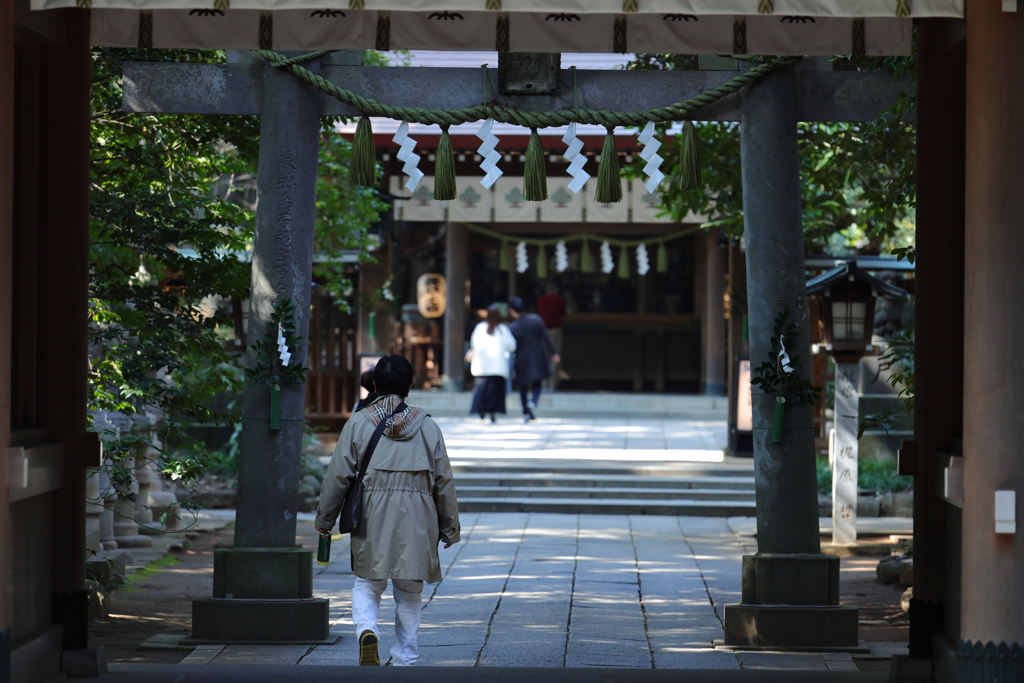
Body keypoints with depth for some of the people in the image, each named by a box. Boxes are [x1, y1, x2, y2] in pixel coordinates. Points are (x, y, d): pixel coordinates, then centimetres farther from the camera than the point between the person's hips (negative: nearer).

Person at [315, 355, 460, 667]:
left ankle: (367, 630, -18)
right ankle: (405, 659, 16)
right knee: (409, 593, 13)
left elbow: (337, 476, 0)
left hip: (372, 520, -1)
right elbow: (444, 481, 7)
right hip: (416, 523, 1)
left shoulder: (358, 424, -1)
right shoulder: (427, 426, 3)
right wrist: (449, 528, 17)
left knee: (367, 584, 10)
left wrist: (324, 520, 13)